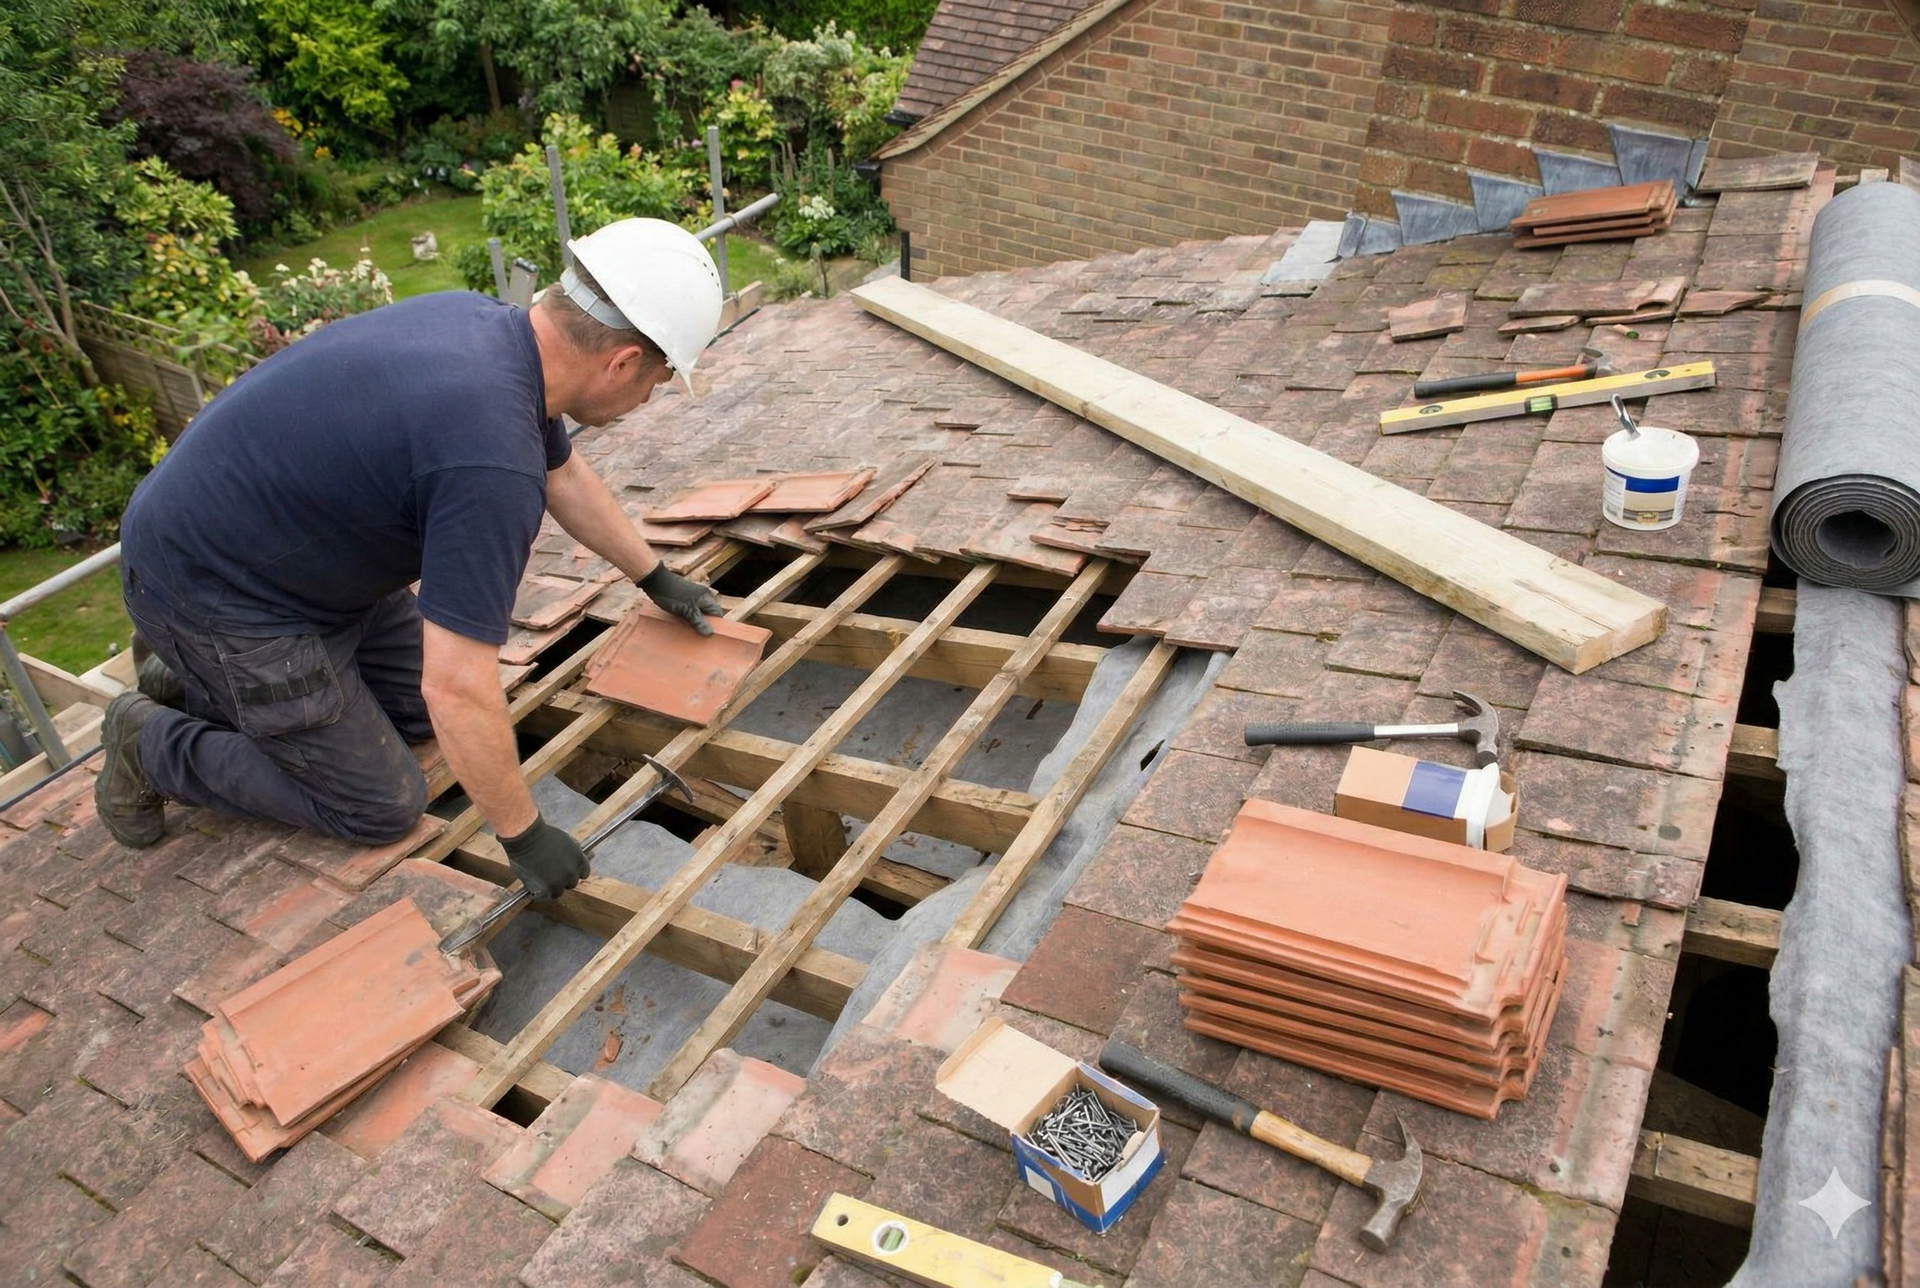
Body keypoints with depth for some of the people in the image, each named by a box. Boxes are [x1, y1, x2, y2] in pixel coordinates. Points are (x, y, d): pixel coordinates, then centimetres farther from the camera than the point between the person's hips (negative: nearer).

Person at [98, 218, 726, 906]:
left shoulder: (496, 325, -6)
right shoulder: (492, 464, -36)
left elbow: (565, 474, 14)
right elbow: (458, 689, -32)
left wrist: (655, 577, 24)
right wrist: (524, 835, -18)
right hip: (214, 593, -9)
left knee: (418, 711, 17)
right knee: (382, 809, 2)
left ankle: (192, 674, 26)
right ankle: (153, 744, 15)